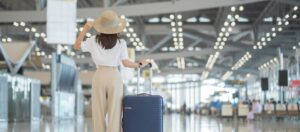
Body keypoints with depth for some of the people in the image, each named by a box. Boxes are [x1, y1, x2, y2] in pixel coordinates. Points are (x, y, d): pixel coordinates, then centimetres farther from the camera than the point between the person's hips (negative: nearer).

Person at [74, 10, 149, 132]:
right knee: (114, 112, 2)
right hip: (114, 77, -1)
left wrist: (85, 29, 6)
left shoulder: (94, 40, 0)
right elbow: (126, 63, -7)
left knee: (99, 112, 8)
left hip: (99, 76, 1)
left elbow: (76, 46, 10)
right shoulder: (121, 43, -4)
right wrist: (140, 64, 10)